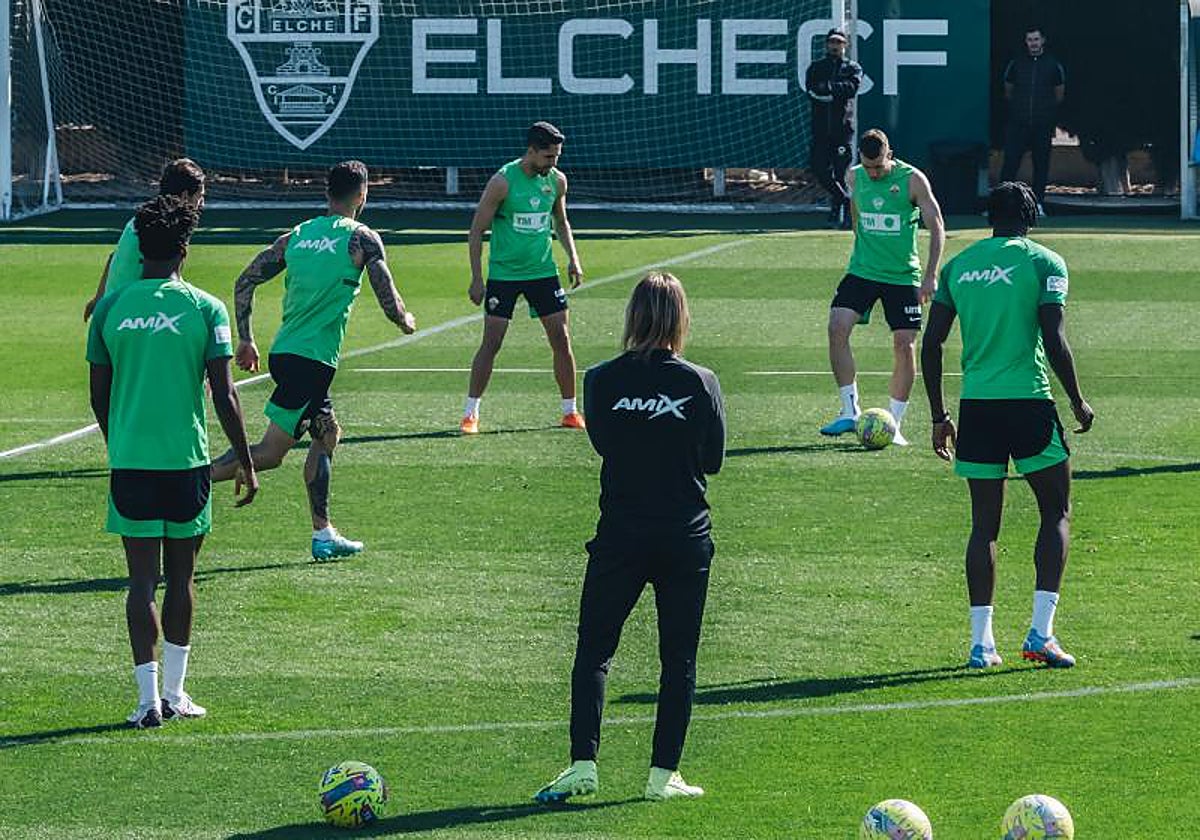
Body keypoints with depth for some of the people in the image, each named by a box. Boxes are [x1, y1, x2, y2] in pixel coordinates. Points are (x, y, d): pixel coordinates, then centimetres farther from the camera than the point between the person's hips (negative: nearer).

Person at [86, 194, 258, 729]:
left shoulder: (110, 308, 2)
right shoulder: (205, 309, -4)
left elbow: (99, 395, 8)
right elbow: (224, 395, -5)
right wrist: (246, 463, 4)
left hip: (129, 460, 1)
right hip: (186, 459, -1)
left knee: (142, 579, 2)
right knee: (181, 578, 11)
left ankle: (148, 698, -3)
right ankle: (174, 693, 17)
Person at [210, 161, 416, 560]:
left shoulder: (296, 236, 12)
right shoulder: (362, 239, -5)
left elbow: (244, 282, 9)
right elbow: (390, 304, -7)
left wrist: (245, 339, 16)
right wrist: (406, 321, 15)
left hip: (284, 352, 8)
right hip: (314, 359, -8)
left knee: (327, 433, 21)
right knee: (271, 451, -7)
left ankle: (323, 535, 23)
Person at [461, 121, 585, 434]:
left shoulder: (557, 180, 1)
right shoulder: (503, 182, -15)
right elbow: (477, 230, -9)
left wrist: (573, 258, 6)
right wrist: (476, 278, -12)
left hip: (543, 271, 4)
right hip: (504, 273, -4)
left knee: (562, 340, 1)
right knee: (491, 342, -6)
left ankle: (570, 411, 12)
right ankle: (470, 414, 3)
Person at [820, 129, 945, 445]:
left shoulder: (912, 180, -10)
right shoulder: (855, 178, 2)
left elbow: (936, 226, -7)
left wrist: (931, 275, -13)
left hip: (903, 275, -3)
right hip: (862, 272, 3)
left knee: (905, 344, -6)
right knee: (837, 327, -16)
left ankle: (894, 422, 6)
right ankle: (850, 411, -7)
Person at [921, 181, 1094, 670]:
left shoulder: (959, 266, 11)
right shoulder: (1042, 263, -1)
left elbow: (931, 344, 9)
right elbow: (1054, 341, -9)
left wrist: (938, 416, 17)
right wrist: (1078, 402, 3)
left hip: (975, 405, 4)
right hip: (1029, 402, -4)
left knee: (984, 524, 10)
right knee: (1056, 514, 8)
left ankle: (981, 642, 5)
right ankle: (1040, 633, -4)